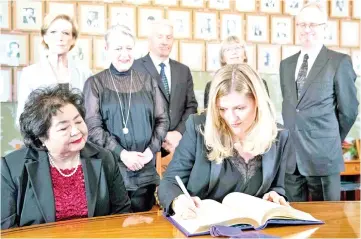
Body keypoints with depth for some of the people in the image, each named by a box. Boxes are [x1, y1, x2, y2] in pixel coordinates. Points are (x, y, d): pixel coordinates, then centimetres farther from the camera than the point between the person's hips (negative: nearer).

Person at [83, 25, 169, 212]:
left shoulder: (147, 81, 8)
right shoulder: (95, 83, 1)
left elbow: (162, 119, 8)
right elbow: (92, 127, -5)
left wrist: (151, 149, -7)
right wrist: (121, 153, -14)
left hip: (145, 169, 2)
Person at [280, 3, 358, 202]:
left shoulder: (339, 62, -4)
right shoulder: (286, 64, 12)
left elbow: (348, 110, -1)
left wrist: (331, 141, 7)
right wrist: (291, 136, 13)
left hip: (322, 155, -4)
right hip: (290, 155, 4)